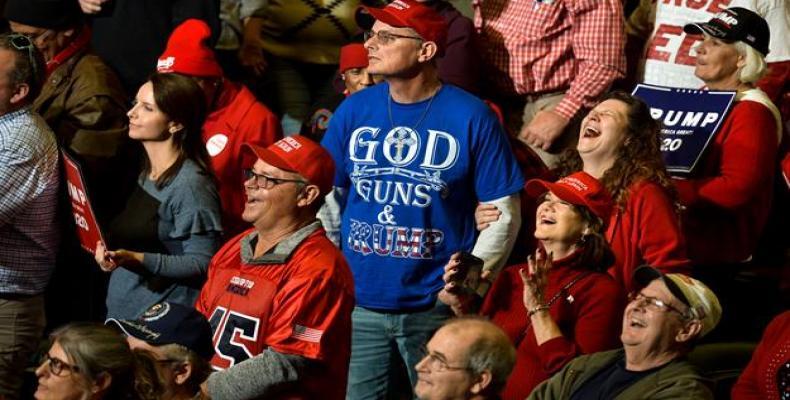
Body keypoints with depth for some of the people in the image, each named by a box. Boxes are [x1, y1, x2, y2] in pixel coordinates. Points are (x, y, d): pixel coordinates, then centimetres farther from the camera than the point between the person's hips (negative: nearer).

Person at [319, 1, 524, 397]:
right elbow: (326, 199, 9)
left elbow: (504, 215, -4)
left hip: (435, 309, -3)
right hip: (356, 303, 3)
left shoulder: (472, 118, -8)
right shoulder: (354, 109, 2)